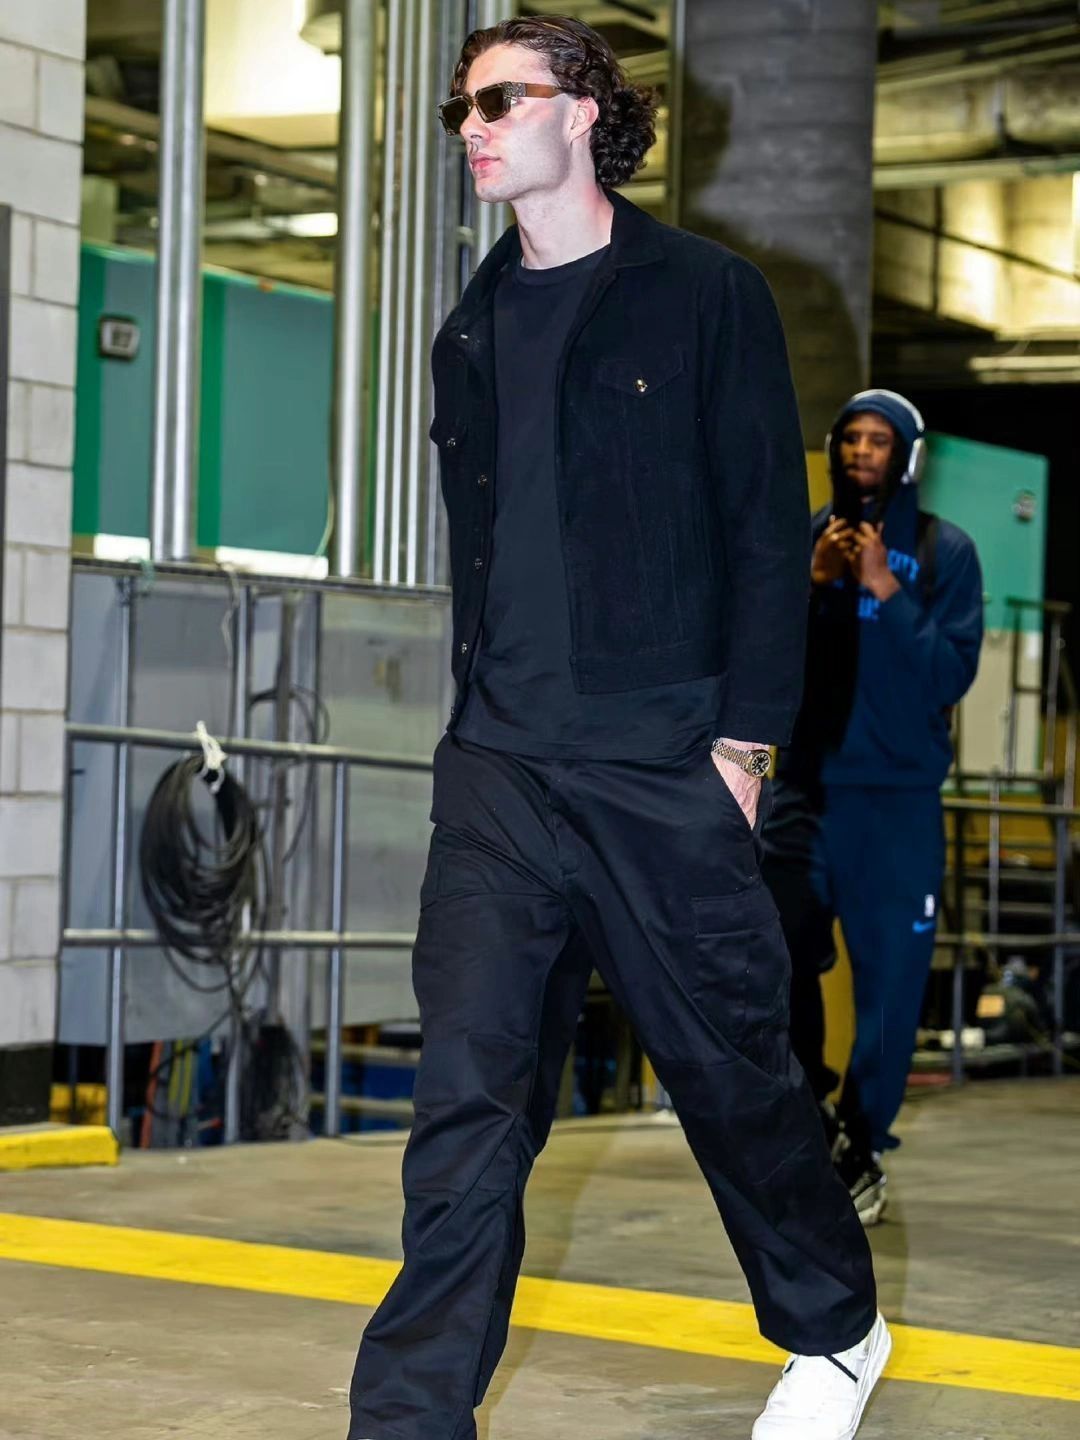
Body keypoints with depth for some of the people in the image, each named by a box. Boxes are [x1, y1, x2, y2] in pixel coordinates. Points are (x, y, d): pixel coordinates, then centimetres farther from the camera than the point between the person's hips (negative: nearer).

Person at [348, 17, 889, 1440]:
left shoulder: (706, 294, -1)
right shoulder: (475, 334, 15)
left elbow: (769, 529, -4)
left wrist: (743, 737, -9)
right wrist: (483, 716, 13)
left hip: (665, 774, -4)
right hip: (499, 775, 4)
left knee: (734, 1070, 8)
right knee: (468, 1091, -4)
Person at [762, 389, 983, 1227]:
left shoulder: (944, 552, 1)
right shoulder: (804, 539, 6)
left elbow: (952, 673, -7)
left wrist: (886, 593, -14)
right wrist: (813, 582, -11)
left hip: (900, 797, -1)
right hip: (808, 786, 1)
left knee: (891, 978, 1)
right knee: (778, 957, -6)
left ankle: (861, 1149, 12)